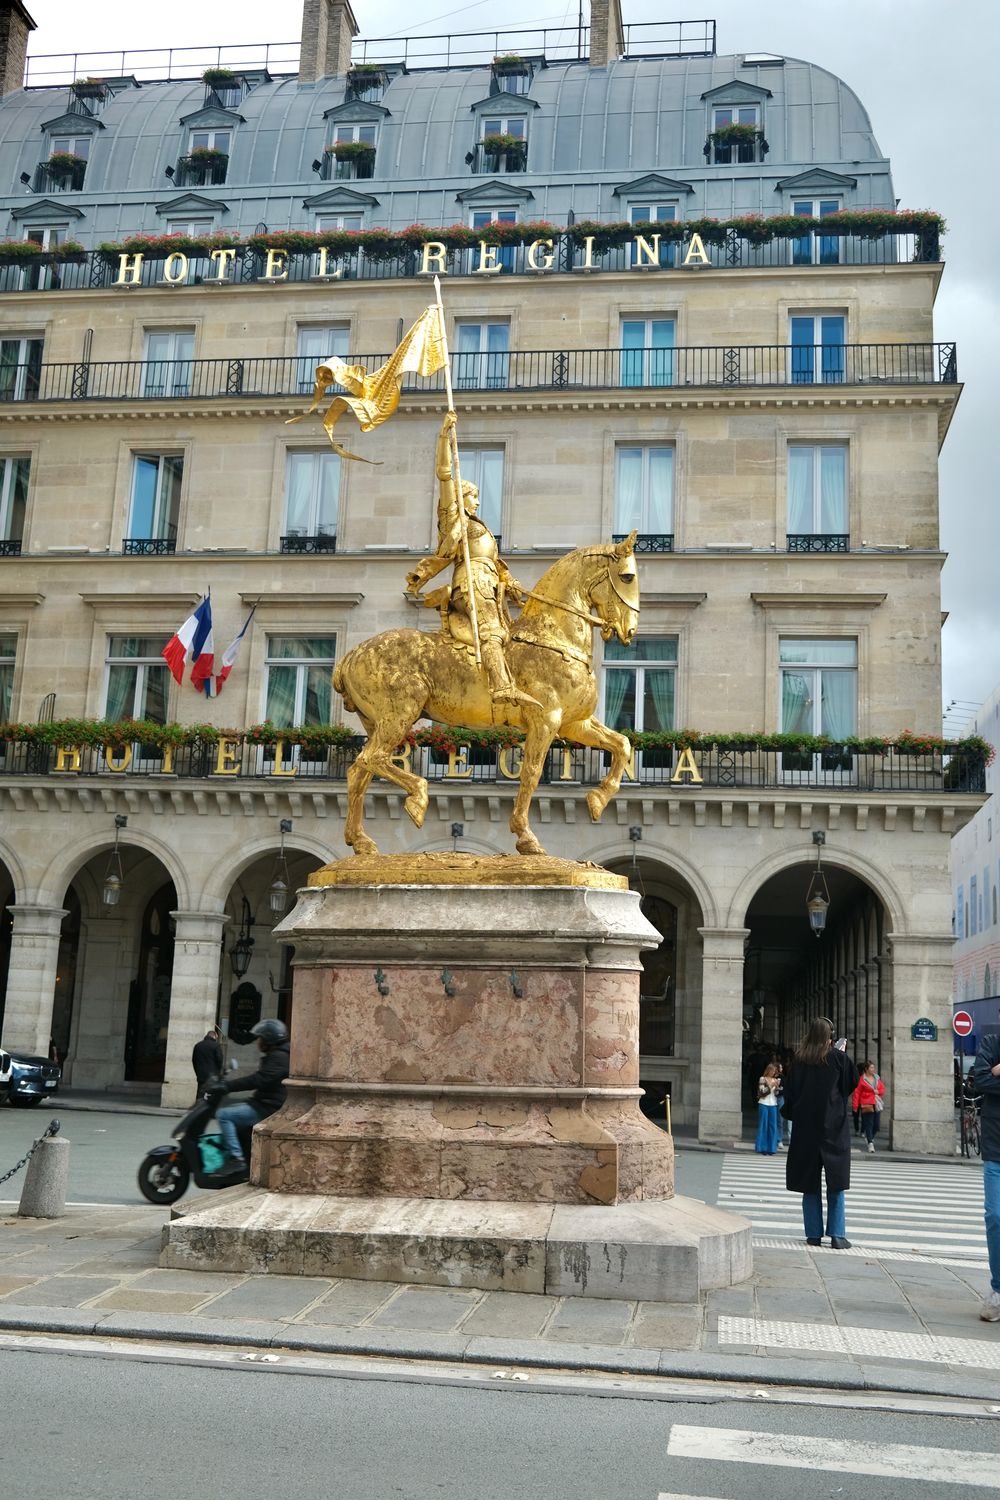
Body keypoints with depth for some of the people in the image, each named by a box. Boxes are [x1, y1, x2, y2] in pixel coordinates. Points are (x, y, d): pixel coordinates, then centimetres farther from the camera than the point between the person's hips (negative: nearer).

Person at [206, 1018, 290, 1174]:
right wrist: (227, 1083, 20)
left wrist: (227, 1086, -26)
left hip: (267, 1109, -11)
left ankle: (235, 1157, -22)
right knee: (228, 1110, 20)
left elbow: (258, 1079, -26)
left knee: (223, 1115, -17)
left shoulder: (279, 1058, -15)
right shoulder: (276, 1056, 19)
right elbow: (259, 1078, 24)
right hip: (264, 1104, 11)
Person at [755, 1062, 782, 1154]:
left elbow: (776, 1093, 10)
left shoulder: (776, 1080, 10)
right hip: (764, 1104, -4)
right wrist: (770, 1086, -18)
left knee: (772, 1126, 2)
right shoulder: (762, 1079, -1)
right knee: (763, 1125, 0)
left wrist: (777, 1086, -8)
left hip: (773, 1105, 4)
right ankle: (762, 1148, 4)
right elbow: (762, 1091, -6)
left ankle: (771, 1148, 7)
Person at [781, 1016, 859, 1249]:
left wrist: (790, 1113, 17)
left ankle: (814, 1234, 8)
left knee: (810, 1184, 8)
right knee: (836, 1185, 3)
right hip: (834, 1126, -2)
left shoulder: (800, 1060, 0)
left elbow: (791, 1090, 4)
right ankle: (837, 1235, -2)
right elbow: (853, 1081, 5)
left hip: (806, 1127, 2)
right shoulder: (838, 1057, -8)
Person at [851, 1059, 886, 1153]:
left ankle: (870, 1137, 31)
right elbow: (857, 1093, -7)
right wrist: (855, 1106, -9)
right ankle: (870, 1143, -3)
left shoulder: (877, 1078, 9)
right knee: (869, 1124, -5)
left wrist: (878, 1091, -6)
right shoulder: (862, 1079, -7)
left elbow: (883, 1088, 18)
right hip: (867, 1105, -5)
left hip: (877, 1104, 5)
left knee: (877, 1124, 6)